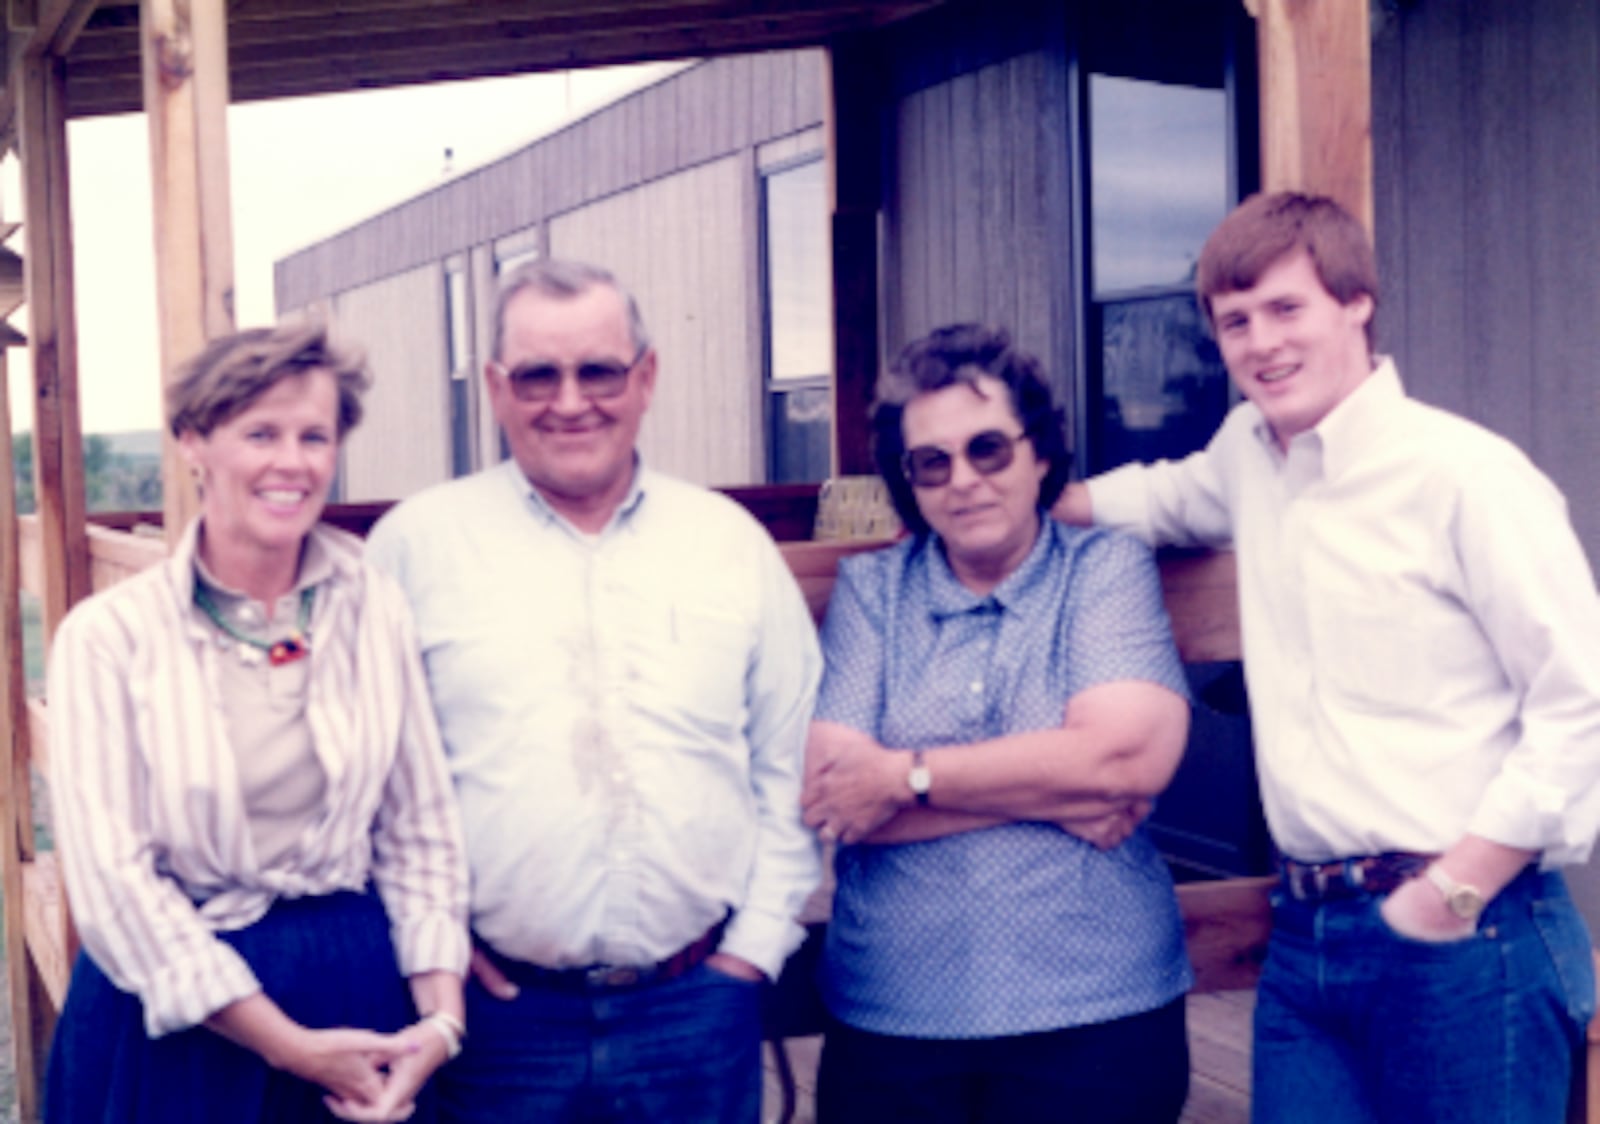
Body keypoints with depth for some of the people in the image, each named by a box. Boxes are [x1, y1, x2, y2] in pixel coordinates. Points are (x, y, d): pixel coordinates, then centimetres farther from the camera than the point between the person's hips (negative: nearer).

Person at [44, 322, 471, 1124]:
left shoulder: (377, 612, 0)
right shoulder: (109, 635, -8)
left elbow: (420, 830, 2)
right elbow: (111, 877, -11)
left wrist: (441, 1015, -9)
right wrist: (291, 1046, -12)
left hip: (360, 992, 2)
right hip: (178, 1016, -2)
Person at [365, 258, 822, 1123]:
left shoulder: (731, 541, 6)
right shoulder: (416, 543, -1)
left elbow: (790, 761, 8)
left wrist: (758, 940, 2)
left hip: (699, 1009, 2)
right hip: (496, 1012, -2)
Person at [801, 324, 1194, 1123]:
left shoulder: (1107, 570, 1)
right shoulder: (867, 590, 4)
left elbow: (1131, 757, -15)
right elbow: (823, 795, -9)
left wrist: (906, 777, -11)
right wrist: (1057, 793, -14)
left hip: (1097, 1023, -1)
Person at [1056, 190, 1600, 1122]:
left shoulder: (1466, 474, -11)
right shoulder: (1247, 451, 9)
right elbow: (1172, 496, 32)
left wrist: (1457, 890, -13)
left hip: (1464, 938, -5)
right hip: (1306, 934, 6)